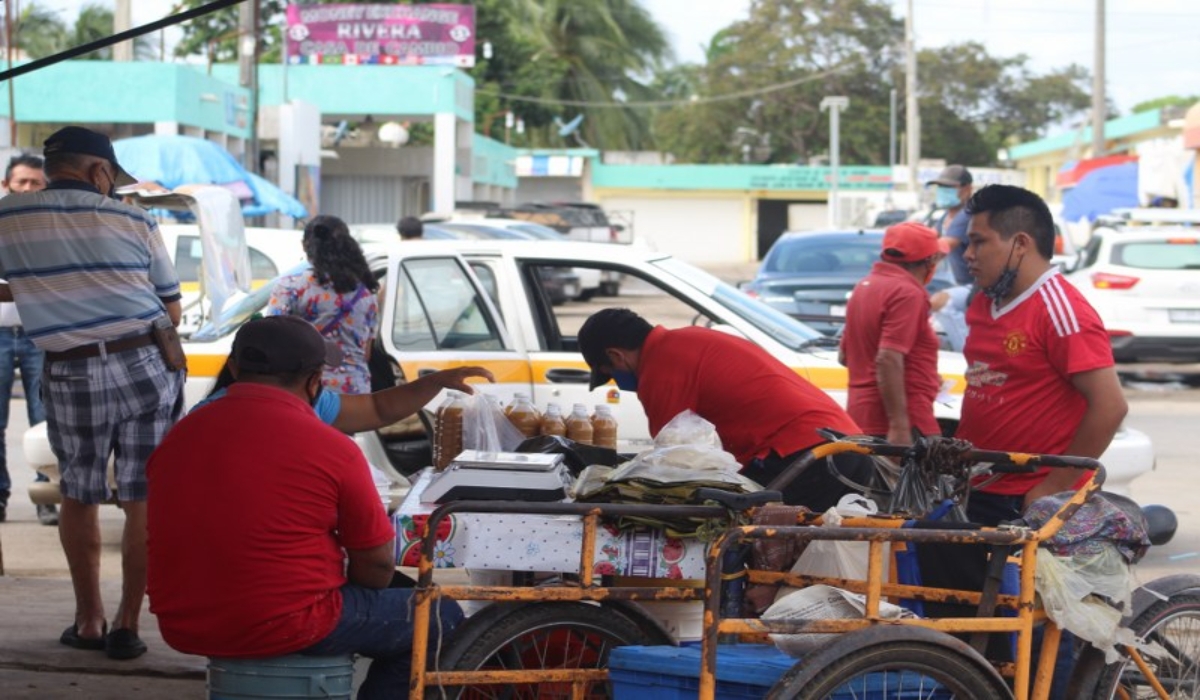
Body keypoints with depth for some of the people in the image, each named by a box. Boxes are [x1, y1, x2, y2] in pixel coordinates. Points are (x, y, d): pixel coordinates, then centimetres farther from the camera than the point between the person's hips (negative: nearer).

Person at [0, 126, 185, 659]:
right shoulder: (132, 220, 2)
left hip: (71, 375, 0)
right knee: (143, 500, 7)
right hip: (148, 366, 0)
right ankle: (127, 625, 8)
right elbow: (173, 311, 7)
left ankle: (88, 620, 23)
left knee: (79, 497, 18)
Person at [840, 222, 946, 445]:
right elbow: (888, 360, -24)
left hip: (861, 418, 10)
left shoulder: (865, 287, 16)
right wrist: (899, 425, -26)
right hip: (903, 427, -10)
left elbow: (845, 356, 25)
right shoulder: (907, 293, -13)